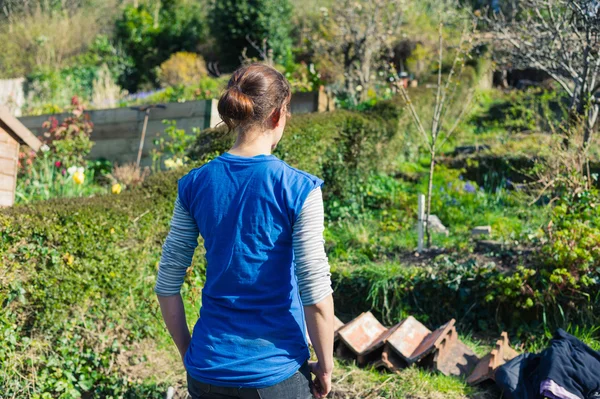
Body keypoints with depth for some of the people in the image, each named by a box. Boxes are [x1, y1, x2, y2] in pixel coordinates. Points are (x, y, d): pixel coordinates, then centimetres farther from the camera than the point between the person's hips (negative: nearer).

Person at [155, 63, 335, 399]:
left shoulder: (196, 185, -2)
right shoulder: (297, 189, -14)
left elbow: (167, 286, 1)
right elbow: (316, 293, -14)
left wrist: (188, 352, 13)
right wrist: (325, 367, -1)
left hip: (209, 369, 4)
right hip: (276, 372, -3)